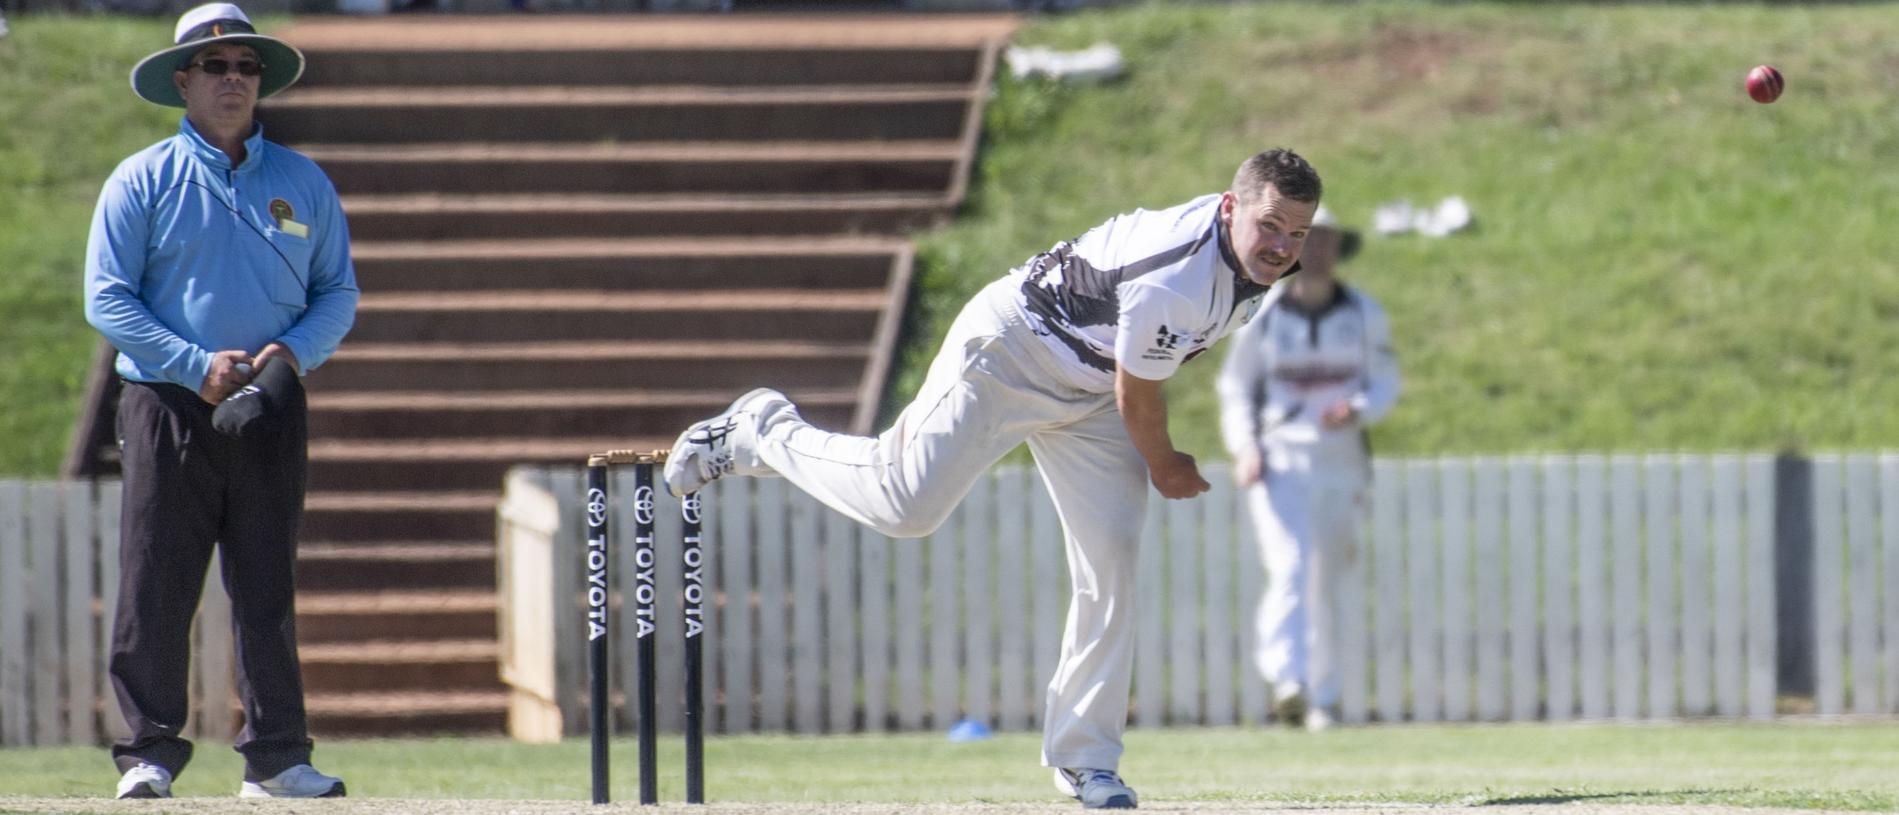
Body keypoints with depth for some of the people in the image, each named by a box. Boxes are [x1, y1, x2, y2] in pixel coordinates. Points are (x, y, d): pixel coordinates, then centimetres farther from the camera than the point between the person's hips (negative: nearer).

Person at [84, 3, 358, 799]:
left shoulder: (303, 184, 12)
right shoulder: (143, 181, 2)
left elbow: (338, 293, 13)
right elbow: (108, 299, -3)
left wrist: (293, 351, -8)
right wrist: (196, 365, -14)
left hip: (271, 413, 3)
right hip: (169, 407, -3)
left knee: (268, 590, 5)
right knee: (155, 589, -5)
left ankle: (276, 758, 8)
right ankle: (149, 754, 0)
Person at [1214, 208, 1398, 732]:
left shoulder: (1364, 316, 6)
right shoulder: (1262, 316, 2)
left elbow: (1386, 384, 10)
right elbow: (1235, 388, 8)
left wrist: (1357, 411, -13)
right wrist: (1244, 447, -7)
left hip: (1340, 461, 2)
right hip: (1277, 461, -2)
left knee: (1319, 584, 9)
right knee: (1290, 567, -22)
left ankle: (1320, 697, 22)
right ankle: (1287, 681, -36)